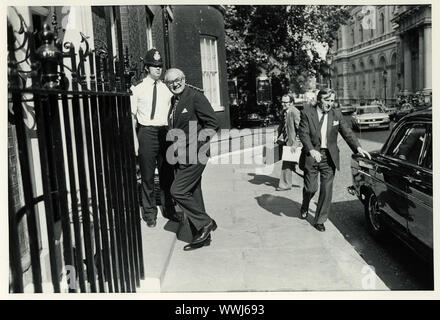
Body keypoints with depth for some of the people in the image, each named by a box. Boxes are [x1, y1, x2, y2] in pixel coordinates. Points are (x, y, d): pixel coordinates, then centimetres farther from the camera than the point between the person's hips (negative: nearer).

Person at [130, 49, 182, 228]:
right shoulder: (138, 90, 2)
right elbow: (132, 117, 2)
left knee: (167, 173, 11)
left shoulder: (166, 89, 10)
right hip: (146, 132, -3)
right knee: (147, 175, 3)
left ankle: (169, 210, 27)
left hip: (165, 132, 3)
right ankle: (149, 213, 18)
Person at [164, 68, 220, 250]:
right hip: (181, 156, 9)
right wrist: (176, 146, 12)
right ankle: (202, 236, 20)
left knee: (178, 191, -12)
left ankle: (206, 223, 3)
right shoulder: (174, 101, 14)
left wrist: (197, 143, -15)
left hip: (194, 155, -9)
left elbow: (213, 124, -14)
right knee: (192, 195, 11)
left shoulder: (196, 96, -11)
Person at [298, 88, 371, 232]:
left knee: (326, 190, 2)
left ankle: (319, 220, 15)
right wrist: (311, 150, -27)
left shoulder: (336, 114, 5)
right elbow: (303, 133, -13)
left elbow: (347, 132, 5)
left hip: (329, 157, 3)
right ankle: (304, 207, 38)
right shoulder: (307, 113, -4)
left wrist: (358, 147, -9)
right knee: (311, 188, 4)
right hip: (311, 155, -2)